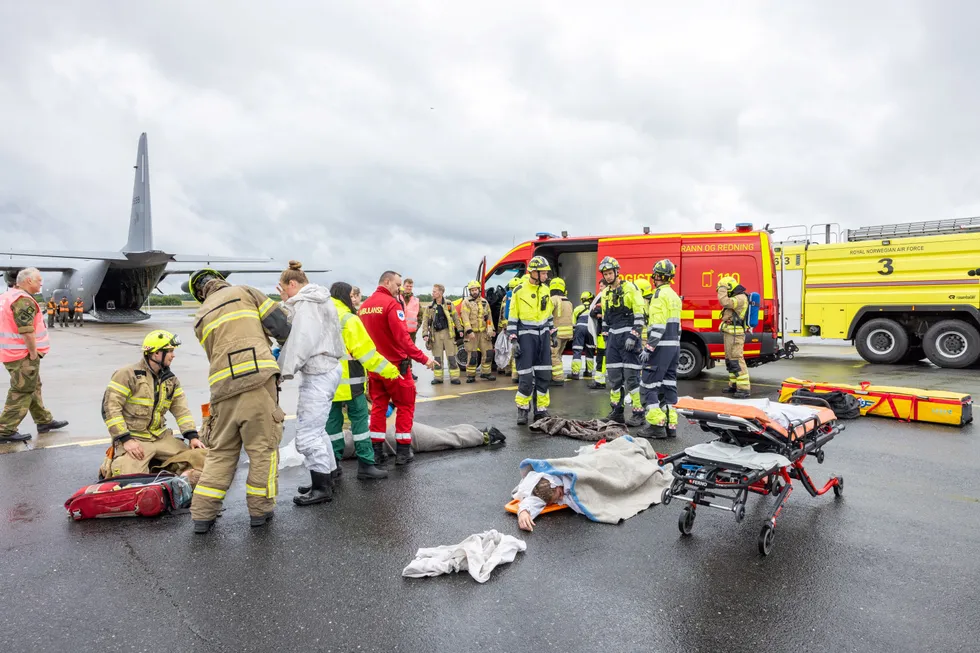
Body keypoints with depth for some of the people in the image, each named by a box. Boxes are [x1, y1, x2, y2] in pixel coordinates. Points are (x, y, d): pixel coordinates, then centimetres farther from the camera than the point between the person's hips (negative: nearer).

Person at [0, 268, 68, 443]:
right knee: (21, 392, -3)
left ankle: (44, 420, 28)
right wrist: (33, 352, -16)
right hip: (23, 355, -10)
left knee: (33, 388, 18)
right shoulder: (23, 300, -20)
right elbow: (27, 331, -26)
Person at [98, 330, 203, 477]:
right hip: (133, 438, -6)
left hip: (160, 437, 6)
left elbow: (181, 409, 6)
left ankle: (152, 463, 14)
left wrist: (192, 436, -7)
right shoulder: (128, 375, -11)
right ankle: (109, 467, 11)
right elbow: (110, 407, -14)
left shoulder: (171, 379, 10)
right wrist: (125, 439, -20)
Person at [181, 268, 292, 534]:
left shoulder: (200, 319, 24)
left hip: (223, 387, 5)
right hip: (257, 378, -4)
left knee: (221, 452, 16)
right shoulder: (244, 292, 11)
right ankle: (260, 510, 14)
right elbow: (279, 323, 3)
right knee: (263, 447, 6)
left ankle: (202, 515, 16)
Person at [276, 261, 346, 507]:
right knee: (315, 430, 18)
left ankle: (322, 488, 4)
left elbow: (301, 341, -21)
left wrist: (284, 370, -18)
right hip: (327, 368, 11)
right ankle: (326, 480, 27)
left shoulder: (305, 303, -13)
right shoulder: (318, 299, 18)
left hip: (318, 374, -11)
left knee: (308, 434, -5)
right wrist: (289, 303, 9)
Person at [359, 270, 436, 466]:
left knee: (378, 406, 13)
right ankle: (402, 452, 8)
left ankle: (376, 452, 13)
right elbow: (402, 337, -23)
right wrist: (423, 358, -21)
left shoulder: (364, 306, 8)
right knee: (405, 406, 6)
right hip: (395, 365, -7)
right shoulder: (391, 303, -15)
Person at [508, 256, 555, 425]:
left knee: (544, 376, 6)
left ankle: (541, 411, 16)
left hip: (543, 335, 5)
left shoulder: (545, 290, 8)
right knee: (526, 377, -5)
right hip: (526, 336, -5)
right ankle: (522, 410, 12)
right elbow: (512, 318, -8)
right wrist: (513, 340, -12)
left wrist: (553, 333, 17)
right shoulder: (519, 291, -9)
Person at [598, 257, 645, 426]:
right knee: (613, 376, 7)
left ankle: (638, 413, -2)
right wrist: (606, 339, 16)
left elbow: (640, 314, -11)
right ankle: (617, 411, 17)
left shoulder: (630, 288, -7)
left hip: (628, 335, -7)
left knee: (631, 375, -8)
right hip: (613, 337, 7)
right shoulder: (605, 293, 15)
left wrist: (633, 336, -17)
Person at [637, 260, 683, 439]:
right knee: (668, 385, 10)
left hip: (661, 347, -9)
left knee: (648, 385, -6)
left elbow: (658, 325, -20)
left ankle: (656, 425, -8)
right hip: (674, 346, 9)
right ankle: (670, 425, 12)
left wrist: (648, 348, -20)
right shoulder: (674, 296, 18)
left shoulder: (660, 294, -12)